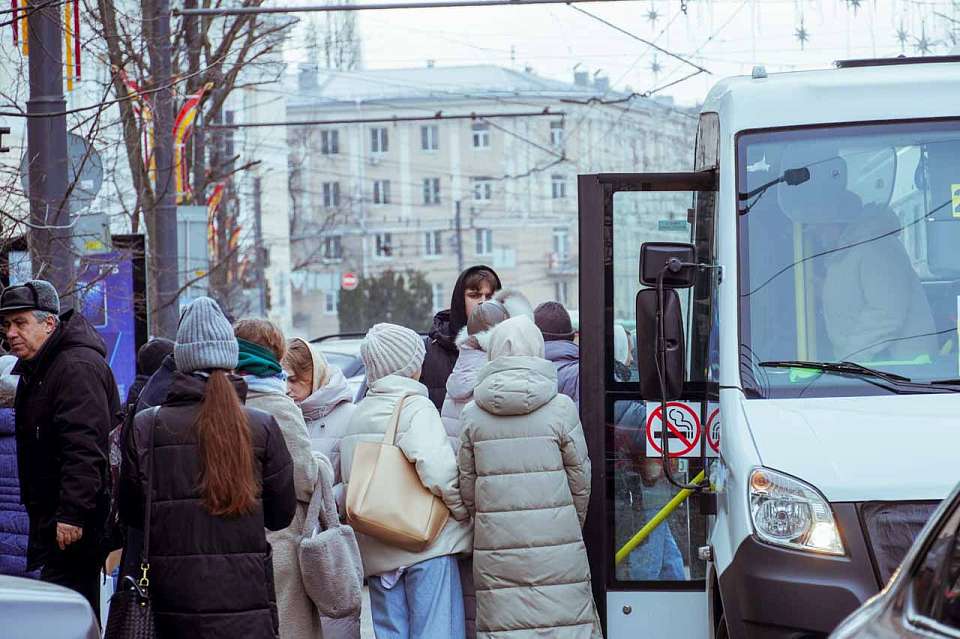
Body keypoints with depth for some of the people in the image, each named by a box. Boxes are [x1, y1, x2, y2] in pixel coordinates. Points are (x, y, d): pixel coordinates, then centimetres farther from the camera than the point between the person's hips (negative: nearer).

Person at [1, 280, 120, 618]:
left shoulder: (77, 368, -16)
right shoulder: (35, 370, 18)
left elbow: (84, 449, -24)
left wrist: (72, 514, -28)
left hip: (73, 525, -11)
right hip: (47, 517, 11)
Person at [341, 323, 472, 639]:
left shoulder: (357, 415, 13)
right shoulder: (416, 407, -9)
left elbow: (348, 483, 14)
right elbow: (436, 469, -22)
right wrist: (462, 512, -9)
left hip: (375, 550, 7)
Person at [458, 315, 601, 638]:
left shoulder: (473, 414, 3)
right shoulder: (561, 408, -3)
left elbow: (466, 485, 8)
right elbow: (580, 479, 3)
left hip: (495, 547, 2)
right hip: (556, 546, -2)